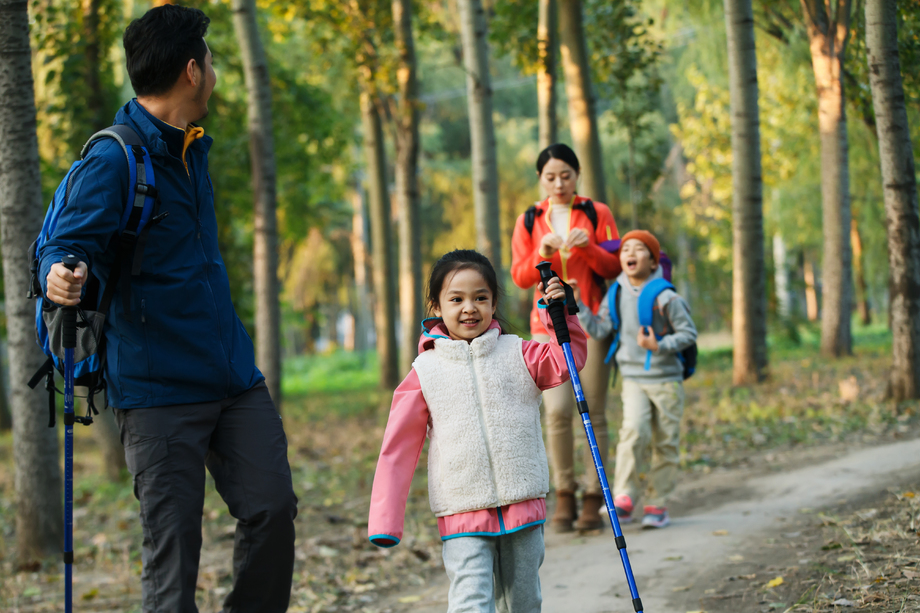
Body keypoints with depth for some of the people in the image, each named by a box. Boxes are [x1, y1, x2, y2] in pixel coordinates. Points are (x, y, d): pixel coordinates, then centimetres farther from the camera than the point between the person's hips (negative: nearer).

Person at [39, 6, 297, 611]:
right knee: (172, 542, -5)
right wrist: (64, 275, -42)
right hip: (158, 386, -7)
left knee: (272, 508, -1)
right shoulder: (113, 160, -12)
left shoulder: (192, 147, 15)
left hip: (233, 374, 7)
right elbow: (67, 243, -18)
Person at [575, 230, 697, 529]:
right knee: (633, 431, -21)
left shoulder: (665, 297, -10)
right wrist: (577, 305, -10)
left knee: (666, 443, 4)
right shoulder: (617, 295, 2)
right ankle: (624, 497, -17)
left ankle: (657, 504, 14)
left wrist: (660, 346, -19)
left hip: (667, 380, -1)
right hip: (633, 378, 1)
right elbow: (599, 328, 1)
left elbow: (688, 333, -5)